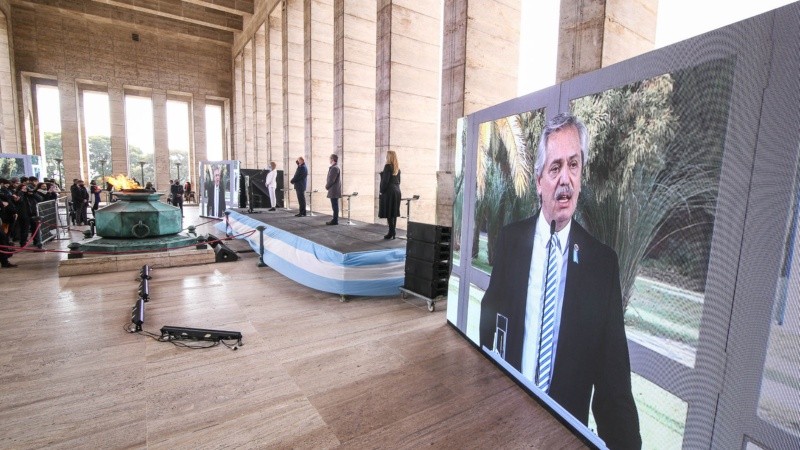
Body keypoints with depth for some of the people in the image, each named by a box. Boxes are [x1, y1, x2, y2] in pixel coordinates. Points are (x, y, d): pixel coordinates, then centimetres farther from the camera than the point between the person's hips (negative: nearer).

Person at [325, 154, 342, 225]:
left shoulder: (334, 168, -16)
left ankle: (335, 221, -2)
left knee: (335, 205, -6)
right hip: (334, 191, 10)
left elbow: (331, 180, -19)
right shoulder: (336, 167, 16)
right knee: (335, 205, 13)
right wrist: (327, 184, 8)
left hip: (334, 191, -10)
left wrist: (327, 186, -5)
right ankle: (335, 219, 20)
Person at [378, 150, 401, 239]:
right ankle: (393, 232, 12)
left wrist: (382, 191, -8)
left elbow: (385, 180, -14)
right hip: (397, 192, 8)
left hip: (389, 191, -8)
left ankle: (391, 232, -5)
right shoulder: (397, 167, 13)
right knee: (394, 213, 9)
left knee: (389, 213, -5)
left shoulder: (388, 166, -10)